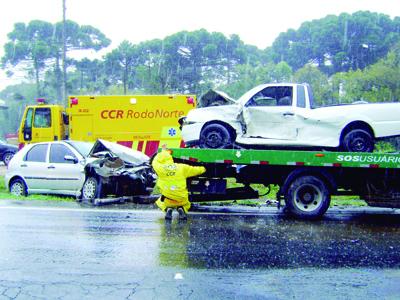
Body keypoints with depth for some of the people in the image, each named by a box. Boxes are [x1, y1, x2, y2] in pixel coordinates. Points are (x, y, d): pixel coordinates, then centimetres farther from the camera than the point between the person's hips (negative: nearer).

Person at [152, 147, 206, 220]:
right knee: (185, 205, 35)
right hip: (182, 199, 1)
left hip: (167, 198, -1)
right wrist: (202, 169, 35)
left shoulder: (160, 168, -6)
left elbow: (155, 161, 17)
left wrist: (163, 151, 33)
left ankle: (168, 209, 0)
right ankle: (181, 209, 0)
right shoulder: (182, 167, -2)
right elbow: (194, 170, 12)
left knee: (160, 203, 33)